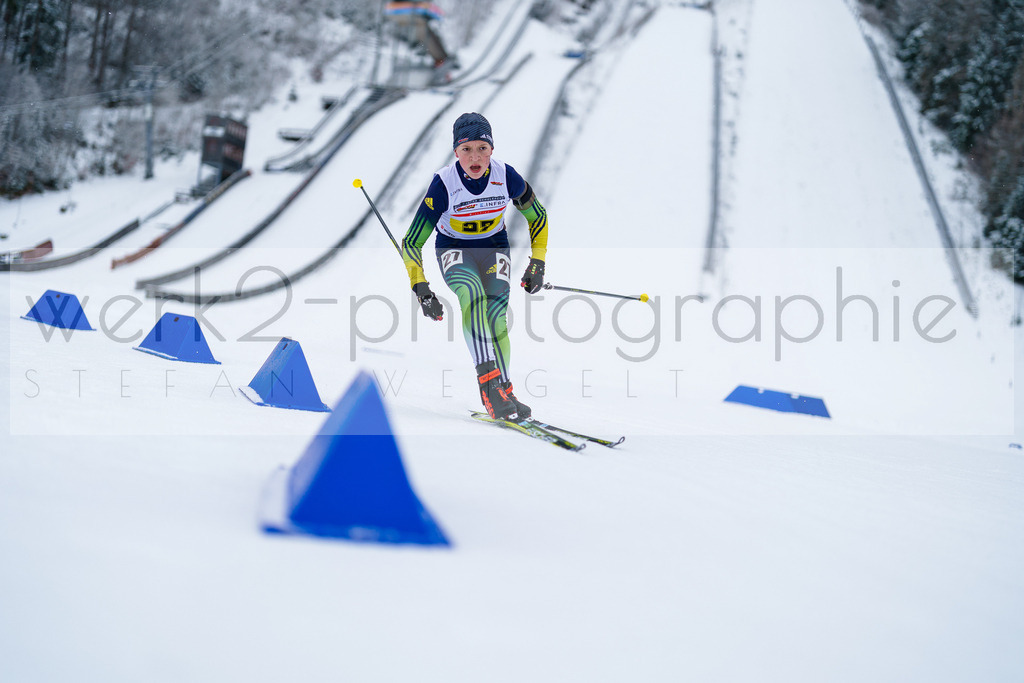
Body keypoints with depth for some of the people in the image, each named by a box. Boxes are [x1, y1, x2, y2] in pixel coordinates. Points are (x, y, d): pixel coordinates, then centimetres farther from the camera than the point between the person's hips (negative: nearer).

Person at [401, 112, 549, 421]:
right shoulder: (443, 184, -25)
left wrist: (537, 264, -1)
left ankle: (503, 392, -2)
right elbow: (411, 242, -19)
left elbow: (538, 216, 2)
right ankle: (488, 380, -42)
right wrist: (422, 291, -25)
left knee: (496, 318, -19)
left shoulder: (506, 177, -18)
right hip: (453, 249, -2)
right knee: (471, 292, -34)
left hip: (494, 247, 2)